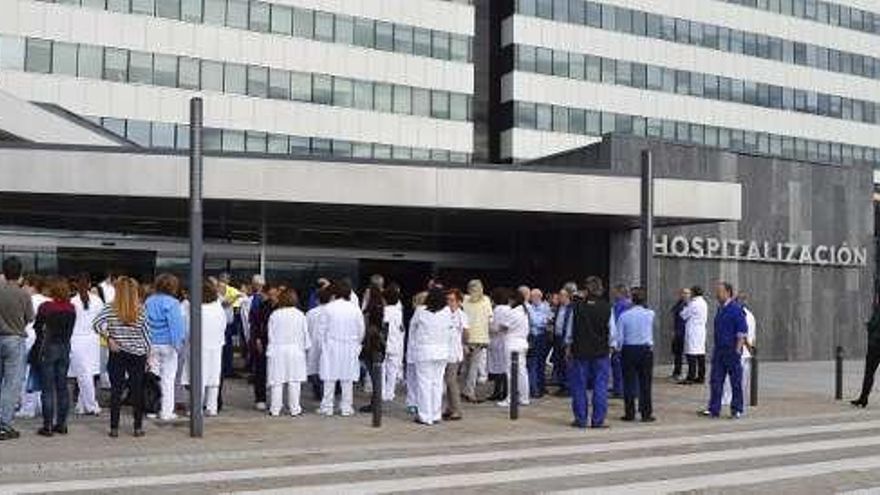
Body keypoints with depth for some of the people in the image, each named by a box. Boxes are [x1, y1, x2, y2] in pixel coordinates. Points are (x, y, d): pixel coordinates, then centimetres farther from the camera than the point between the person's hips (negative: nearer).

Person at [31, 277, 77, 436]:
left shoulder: (45, 307, -12)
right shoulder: (71, 309, -1)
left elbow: (37, 328, -1)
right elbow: (70, 330, 5)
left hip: (48, 347, -4)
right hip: (65, 348, 4)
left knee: (48, 388, 0)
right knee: (62, 387, 10)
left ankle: (48, 426, 1)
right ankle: (61, 424, 13)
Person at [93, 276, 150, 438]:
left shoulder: (110, 308, -4)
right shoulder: (140, 310, -2)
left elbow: (97, 324, -17)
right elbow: (146, 333, 2)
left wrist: (108, 338, -8)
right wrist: (147, 353, 10)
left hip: (117, 354, 0)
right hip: (138, 354, 1)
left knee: (116, 390, 5)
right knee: (137, 391, 5)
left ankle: (114, 428, 7)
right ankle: (138, 427, 9)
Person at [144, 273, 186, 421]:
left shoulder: (149, 301, 5)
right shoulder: (172, 303, -13)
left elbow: (144, 323, 10)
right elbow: (176, 324, -15)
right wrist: (177, 342, -9)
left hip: (152, 344, 5)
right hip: (167, 344, -5)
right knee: (168, 378, 1)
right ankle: (167, 411, 4)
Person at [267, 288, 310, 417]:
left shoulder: (274, 315, -5)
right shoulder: (300, 315, -4)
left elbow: (271, 335, 0)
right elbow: (305, 334, 3)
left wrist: (270, 351, 8)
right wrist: (305, 347, 15)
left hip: (278, 350, 0)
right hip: (295, 350, 0)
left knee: (277, 382, 4)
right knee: (294, 381, 5)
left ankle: (275, 409, 6)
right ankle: (294, 408, 7)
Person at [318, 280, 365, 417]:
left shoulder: (329, 308, -10)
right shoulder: (355, 308, -6)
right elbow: (361, 329, 0)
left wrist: (323, 343, 7)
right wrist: (357, 343, 16)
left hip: (332, 345, -1)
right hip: (350, 347, 1)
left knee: (330, 378, 6)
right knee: (347, 378, 8)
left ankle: (327, 407, 10)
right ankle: (346, 407, 12)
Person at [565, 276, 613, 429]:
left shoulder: (578, 307, -5)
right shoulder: (607, 308, -5)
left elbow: (570, 331, 0)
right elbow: (611, 332, 0)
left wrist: (568, 348, 12)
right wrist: (610, 348, 14)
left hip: (580, 352, 0)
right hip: (601, 353, 0)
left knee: (579, 386, 8)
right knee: (600, 386, 5)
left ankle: (581, 419, 11)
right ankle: (598, 420, 5)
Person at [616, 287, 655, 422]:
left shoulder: (624, 315, -7)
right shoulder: (650, 314, -5)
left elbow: (619, 337, -4)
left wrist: (619, 350, 10)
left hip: (629, 350, 0)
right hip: (646, 350, 0)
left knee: (629, 383, 6)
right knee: (645, 383, 4)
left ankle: (629, 414, 9)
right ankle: (646, 414, 4)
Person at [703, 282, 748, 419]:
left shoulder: (736, 309, -11)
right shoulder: (720, 309, 12)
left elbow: (742, 332, -13)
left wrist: (737, 350, -17)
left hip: (732, 351, -7)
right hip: (719, 350, 7)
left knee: (736, 382, 3)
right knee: (715, 381, 4)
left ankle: (736, 410, 11)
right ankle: (714, 409, 6)